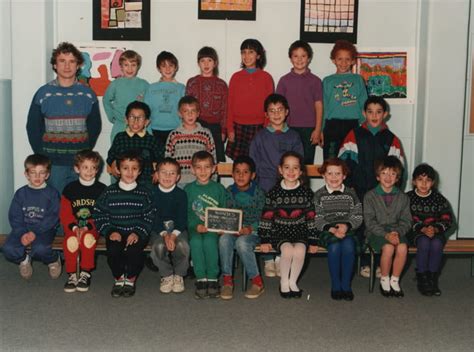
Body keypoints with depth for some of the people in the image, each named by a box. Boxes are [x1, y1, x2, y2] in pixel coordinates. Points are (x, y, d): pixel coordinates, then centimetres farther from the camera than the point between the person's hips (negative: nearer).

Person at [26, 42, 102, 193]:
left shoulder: (88, 94, 5)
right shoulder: (43, 93, 1)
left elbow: (95, 126, 10)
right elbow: (33, 128, 4)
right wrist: (42, 156, -2)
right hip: (52, 163, -1)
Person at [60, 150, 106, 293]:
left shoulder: (101, 189, 4)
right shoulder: (70, 189, 7)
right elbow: (65, 213, 3)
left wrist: (87, 227, -17)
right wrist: (74, 227, -16)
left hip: (93, 227, -1)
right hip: (73, 227, 1)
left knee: (88, 238, -35)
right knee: (71, 240, -33)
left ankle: (85, 274, -20)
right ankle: (72, 275, -19)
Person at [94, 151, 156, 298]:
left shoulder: (144, 193, 5)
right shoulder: (109, 192, 6)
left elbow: (149, 217, 1)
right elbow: (98, 214, 4)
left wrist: (138, 233, -13)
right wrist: (110, 231, -9)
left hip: (137, 233, -1)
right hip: (115, 232, 1)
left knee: (134, 250, -30)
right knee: (113, 250, -29)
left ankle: (131, 280, -1)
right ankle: (118, 279, 0)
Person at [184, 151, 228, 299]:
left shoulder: (219, 188, 10)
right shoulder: (188, 189, 10)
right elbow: (185, 214, 4)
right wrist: (196, 226, -13)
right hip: (194, 228, 0)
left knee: (209, 241, -33)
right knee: (196, 242, -32)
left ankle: (212, 279, -23)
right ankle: (201, 279, -24)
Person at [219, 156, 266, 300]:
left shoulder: (258, 193, -1)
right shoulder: (229, 192, 8)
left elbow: (262, 218, -4)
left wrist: (250, 229, -22)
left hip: (252, 232, -3)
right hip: (231, 231, 3)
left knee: (242, 242, -35)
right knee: (224, 239, -31)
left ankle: (257, 281, -20)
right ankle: (227, 280, -21)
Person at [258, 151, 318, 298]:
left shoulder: (306, 192, 4)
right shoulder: (274, 192, 2)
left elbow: (311, 218, 7)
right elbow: (266, 217, 3)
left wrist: (313, 241, 4)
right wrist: (264, 240, -2)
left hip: (300, 233, 1)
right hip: (280, 233, -1)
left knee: (300, 250, -29)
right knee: (287, 249, -30)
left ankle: (293, 282, -5)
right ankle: (284, 282, -6)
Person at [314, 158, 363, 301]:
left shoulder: (351, 194, 11)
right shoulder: (319, 195, 6)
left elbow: (357, 217, 5)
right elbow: (317, 219, -2)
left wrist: (346, 225, -15)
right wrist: (332, 229, -19)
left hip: (348, 230, 1)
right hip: (327, 232, -1)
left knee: (348, 246, -31)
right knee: (334, 246, -32)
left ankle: (346, 285, -18)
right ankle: (335, 285, -17)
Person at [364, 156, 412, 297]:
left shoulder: (402, 197, 9)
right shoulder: (370, 196, 0)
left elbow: (406, 220, 5)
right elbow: (370, 221, -7)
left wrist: (397, 232, -15)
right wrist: (386, 234, -19)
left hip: (396, 231, 3)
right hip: (376, 232, -2)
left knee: (402, 247, -28)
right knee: (388, 247, -31)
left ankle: (395, 280, -8)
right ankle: (384, 280, -7)